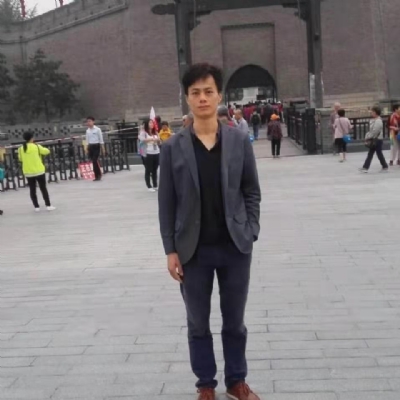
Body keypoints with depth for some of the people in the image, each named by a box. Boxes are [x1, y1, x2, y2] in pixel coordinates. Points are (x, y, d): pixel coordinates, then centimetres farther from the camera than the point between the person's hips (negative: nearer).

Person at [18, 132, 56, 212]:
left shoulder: (21, 149, -1)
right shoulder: (36, 146, -10)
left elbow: (20, 159, 13)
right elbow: (47, 151, 2)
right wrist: (41, 151, 20)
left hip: (28, 172, 3)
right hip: (39, 171, -3)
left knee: (32, 190, 10)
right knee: (43, 188, 6)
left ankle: (36, 207, 11)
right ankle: (48, 206, 6)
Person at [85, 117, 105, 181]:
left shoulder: (97, 129, -4)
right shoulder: (87, 131, 9)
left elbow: (101, 139, -2)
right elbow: (87, 141, 13)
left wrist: (103, 148, -4)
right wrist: (87, 149, 7)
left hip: (96, 146, -5)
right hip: (90, 147, 5)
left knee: (95, 160, -14)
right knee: (93, 161, 3)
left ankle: (99, 175, -3)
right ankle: (96, 176, 9)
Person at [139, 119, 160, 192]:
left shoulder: (155, 132, 13)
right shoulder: (144, 132, -2)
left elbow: (159, 143, 17)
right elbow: (141, 139, -19)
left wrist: (158, 140, -6)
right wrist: (151, 139, -26)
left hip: (156, 153, 5)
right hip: (148, 154, -5)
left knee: (155, 170, 11)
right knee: (148, 171, 1)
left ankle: (155, 185, 18)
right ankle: (149, 187, 6)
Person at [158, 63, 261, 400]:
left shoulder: (239, 140, -1)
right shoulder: (174, 147, -3)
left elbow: (252, 192, 4)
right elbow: (167, 202, -1)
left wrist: (250, 233, -4)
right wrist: (171, 250, -4)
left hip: (235, 247, 0)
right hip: (193, 250, 0)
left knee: (235, 321, 14)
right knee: (198, 324, 12)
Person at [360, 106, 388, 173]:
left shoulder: (378, 121, -17)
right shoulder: (374, 120, 12)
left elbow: (375, 131, -22)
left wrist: (369, 137, -17)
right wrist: (368, 137, 6)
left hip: (378, 140, -9)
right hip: (374, 140, 9)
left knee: (379, 153, 1)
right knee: (370, 154, 7)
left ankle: (385, 167, 13)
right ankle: (365, 167, 8)